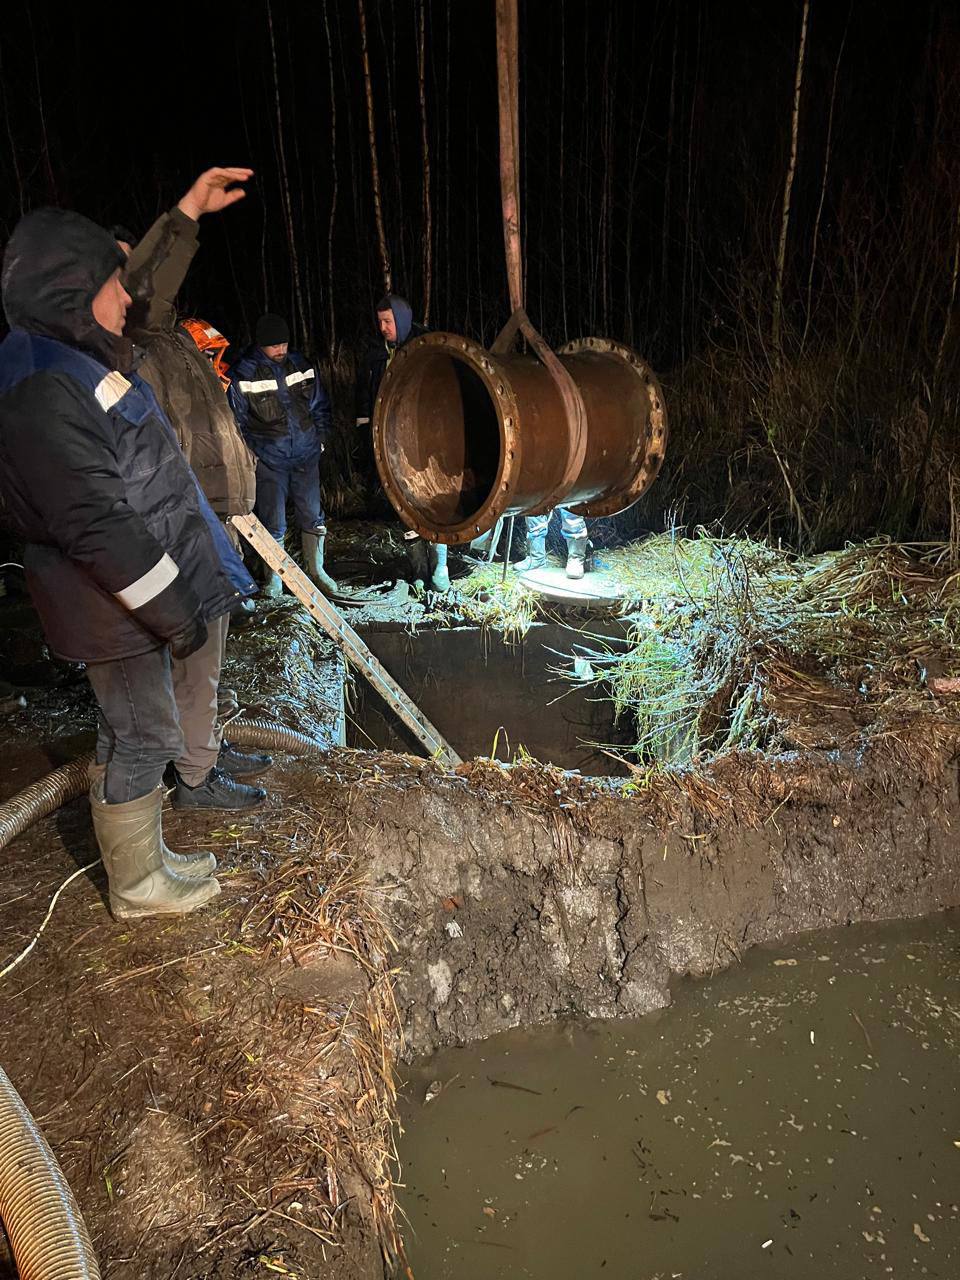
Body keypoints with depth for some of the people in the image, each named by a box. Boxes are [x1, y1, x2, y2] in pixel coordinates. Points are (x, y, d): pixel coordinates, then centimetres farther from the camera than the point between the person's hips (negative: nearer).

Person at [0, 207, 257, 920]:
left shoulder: (74, 363, 9)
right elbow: (99, 525, -28)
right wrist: (174, 612, -24)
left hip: (134, 591, 11)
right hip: (113, 609, -11)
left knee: (137, 732, 21)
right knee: (142, 738, 4)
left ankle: (145, 859, 39)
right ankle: (138, 886, 25)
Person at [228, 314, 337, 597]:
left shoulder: (300, 364, 5)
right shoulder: (242, 373, -7)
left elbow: (320, 404, 15)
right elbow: (236, 418, -3)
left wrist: (321, 437, 10)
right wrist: (250, 452, -5)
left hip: (306, 455, 3)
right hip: (268, 460, -3)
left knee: (313, 516, 7)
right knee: (273, 522, 3)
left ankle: (316, 570, 22)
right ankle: (273, 576, 19)